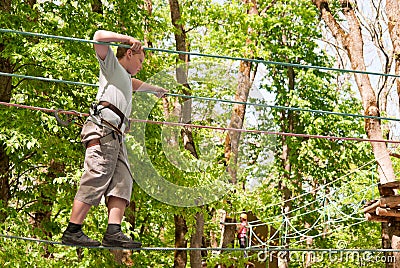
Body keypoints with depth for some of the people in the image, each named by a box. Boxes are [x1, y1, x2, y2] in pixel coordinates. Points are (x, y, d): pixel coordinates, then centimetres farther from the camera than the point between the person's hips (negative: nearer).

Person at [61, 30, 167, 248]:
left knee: (122, 182, -7)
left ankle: (113, 232, -19)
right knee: (96, 178, -17)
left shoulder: (125, 78, 39)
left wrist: (157, 89, 77)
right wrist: (128, 39, 3)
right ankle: (72, 232, -19)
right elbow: (99, 36, 0)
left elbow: (136, 84, 63)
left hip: (116, 136, 9)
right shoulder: (112, 65, 14)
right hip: (102, 130, -9)